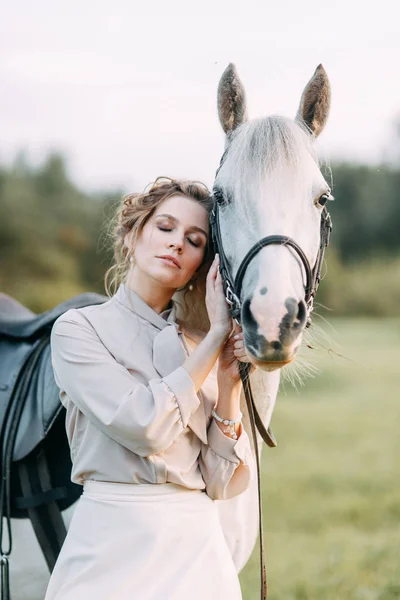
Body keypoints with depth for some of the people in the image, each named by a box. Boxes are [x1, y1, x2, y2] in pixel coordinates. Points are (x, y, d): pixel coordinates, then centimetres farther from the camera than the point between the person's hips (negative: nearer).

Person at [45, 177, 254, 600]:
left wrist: (228, 382, -9)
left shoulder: (202, 348, 9)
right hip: (112, 547, -4)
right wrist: (217, 335, -12)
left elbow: (223, 483, 3)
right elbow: (144, 426, -17)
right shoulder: (79, 329, -3)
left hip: (198, 546, 4)